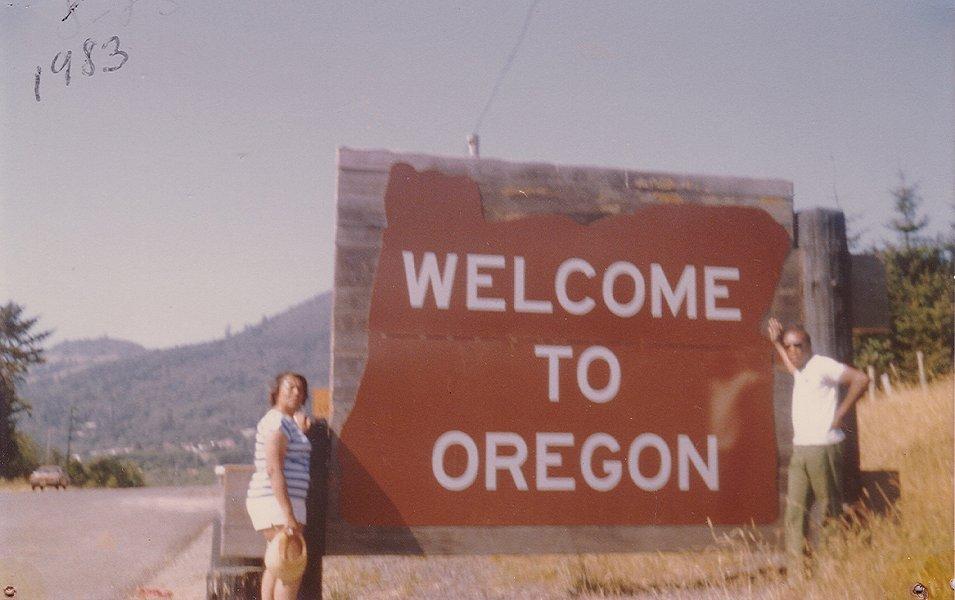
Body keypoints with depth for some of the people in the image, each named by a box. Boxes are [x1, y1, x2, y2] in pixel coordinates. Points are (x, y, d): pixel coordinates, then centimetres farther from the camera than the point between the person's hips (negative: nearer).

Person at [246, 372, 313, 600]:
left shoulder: (286, 421, 17)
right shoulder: (277, 422, -14)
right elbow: (274, 470, -24)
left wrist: (301, 431, 21)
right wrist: (289, 515, -28)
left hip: (278, 503, 11)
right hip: (278, 502, -11)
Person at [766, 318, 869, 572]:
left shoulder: (822, 365, -8)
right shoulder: (800, 370, 17)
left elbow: (860, 379, -19)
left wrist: (841, 412, -15)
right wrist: (776, 342, 29)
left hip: (823, 446, -8)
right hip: (800, 447, 8)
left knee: (831, 506, -2)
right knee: (795, 508, 1)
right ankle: (797, 562, 2)